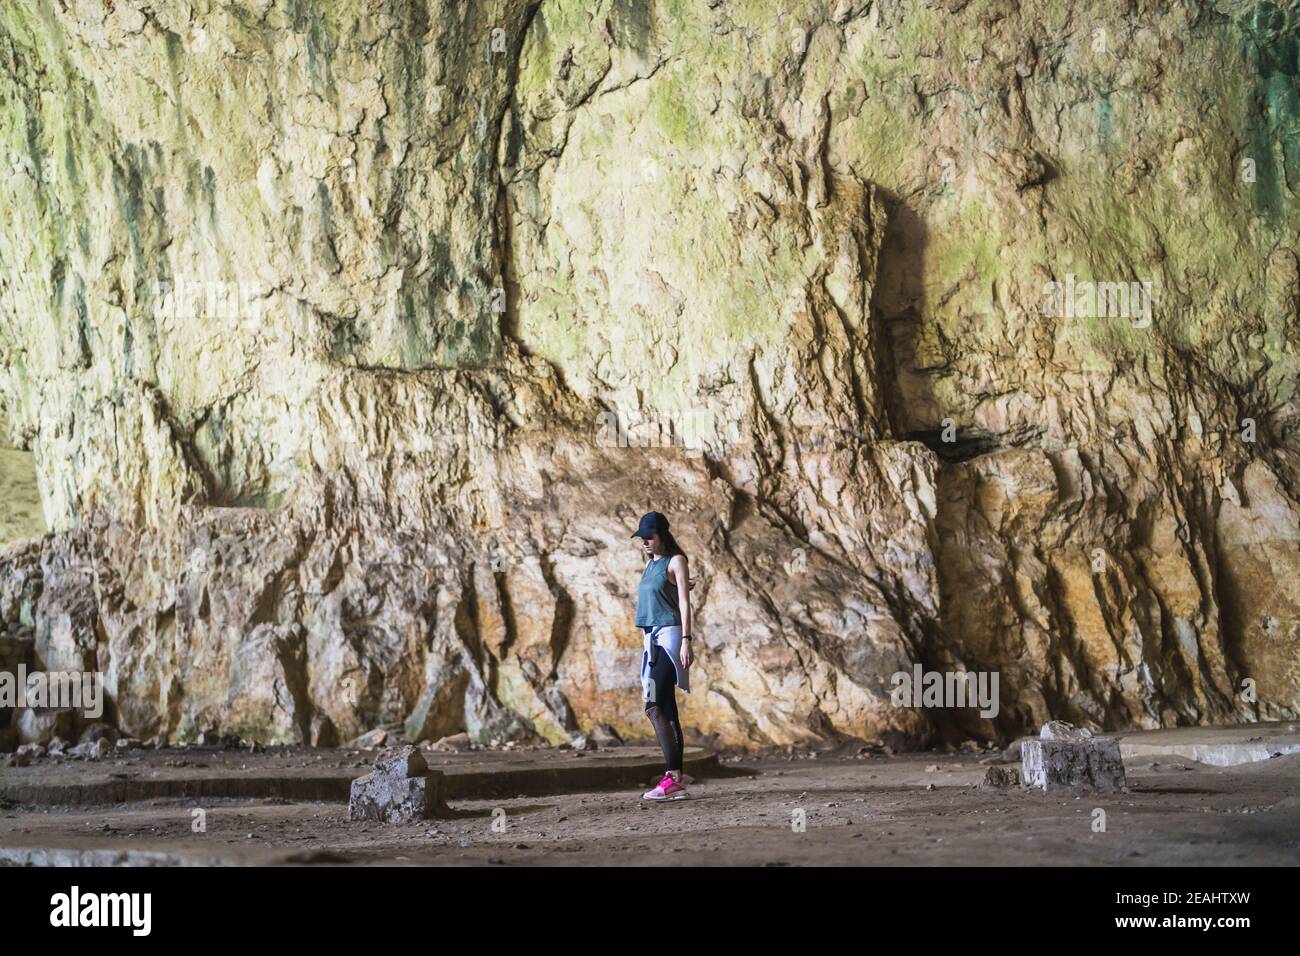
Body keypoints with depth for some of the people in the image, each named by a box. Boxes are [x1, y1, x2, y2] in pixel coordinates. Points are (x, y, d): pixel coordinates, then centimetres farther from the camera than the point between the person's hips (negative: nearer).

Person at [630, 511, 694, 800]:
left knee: (655, 706, -19)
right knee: (666, 710, 5)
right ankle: (677, 779, 4)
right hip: (652, 641, 9)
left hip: (670, 637, -9)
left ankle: (673, 776, -23)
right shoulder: (650, 564, 21)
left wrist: (686, 640, -20)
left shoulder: (676, 561, -3)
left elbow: (684, 603, -10)